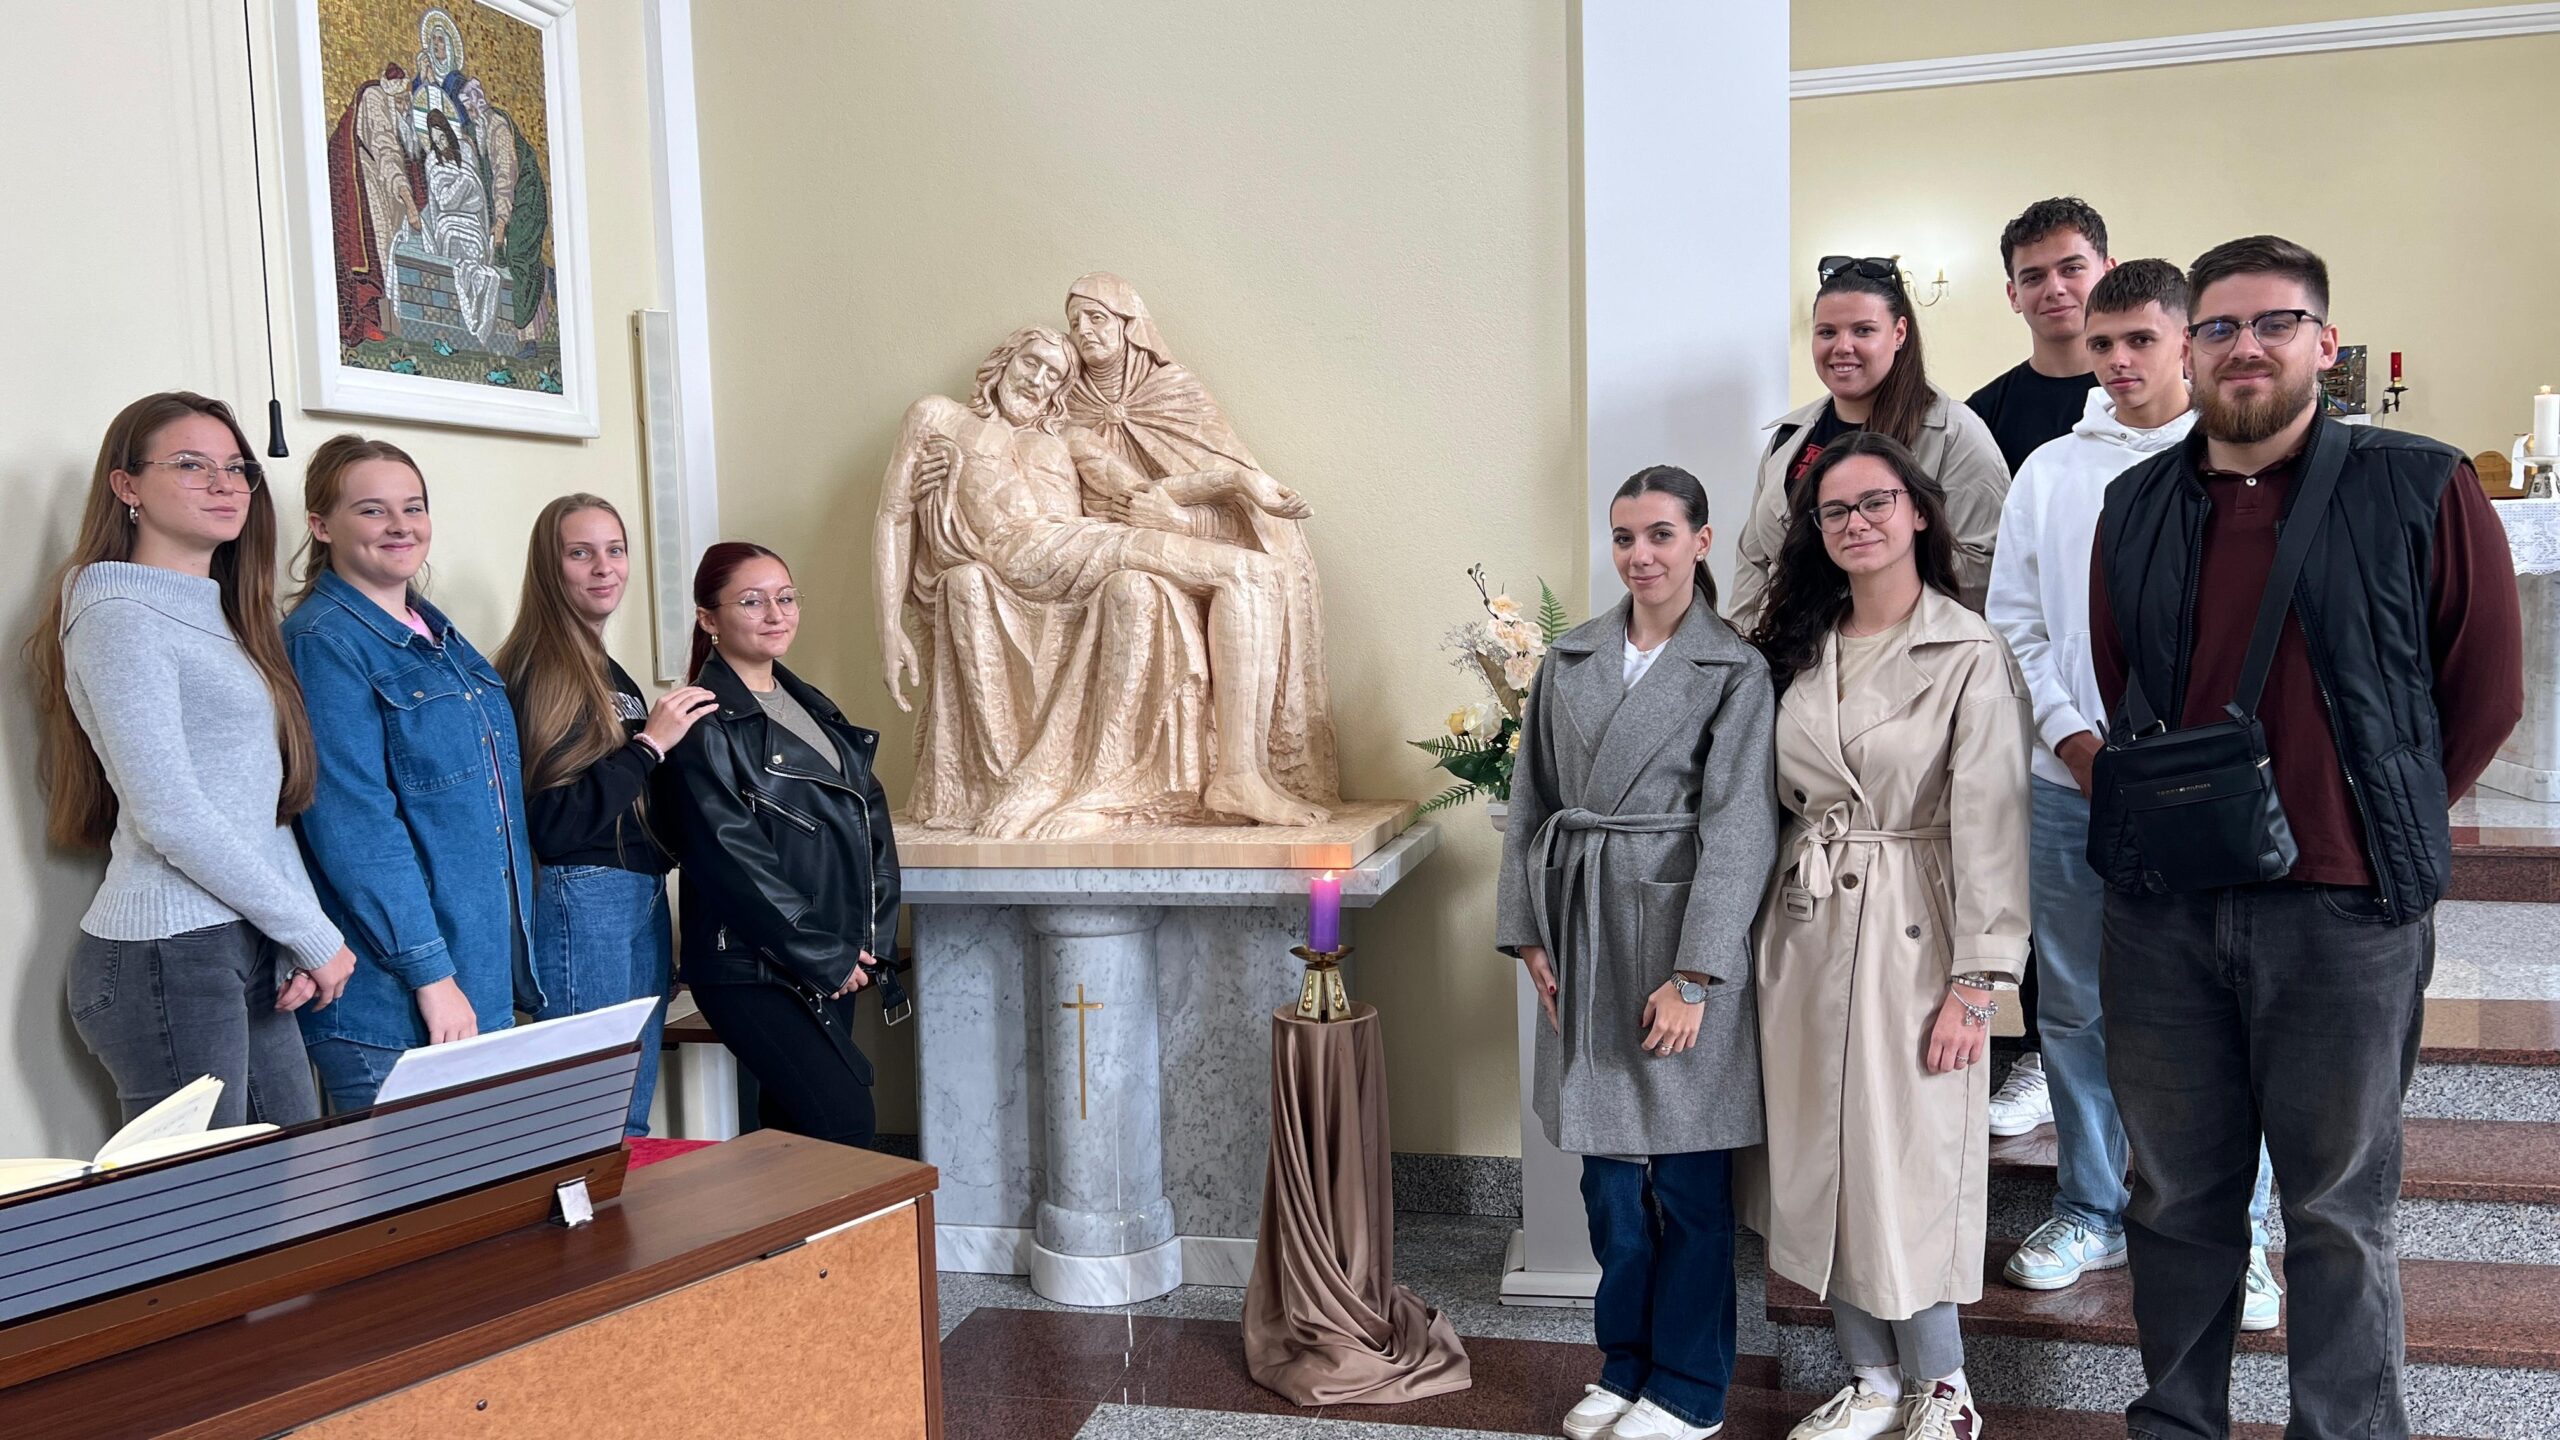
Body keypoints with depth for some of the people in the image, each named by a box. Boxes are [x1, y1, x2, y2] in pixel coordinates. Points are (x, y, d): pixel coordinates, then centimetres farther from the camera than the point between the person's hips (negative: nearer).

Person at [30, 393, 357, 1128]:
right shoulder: (120, 615, -9)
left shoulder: (223, 619, 16)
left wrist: (306, 941, 2)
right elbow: (168, 815, -16)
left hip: (249, 950, 8)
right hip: (169, 956, -8)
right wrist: (314, 935, -11)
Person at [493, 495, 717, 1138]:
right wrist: (649, 744, -17)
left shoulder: (613, 673, 15)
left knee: (634, 1120, 15)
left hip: (643, 897, 9)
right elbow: (549, 824, -18)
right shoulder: (536, 669, -11)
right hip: (580, 901, -9)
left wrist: (675, 738, 6)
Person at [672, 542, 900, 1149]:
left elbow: (872, 823, 13)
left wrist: (870, 941, 2)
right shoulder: (708, 724, -9)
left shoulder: (812, 708, 15)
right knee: (844, 1120, -14)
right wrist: (827, 958, -12)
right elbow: (735, 859, -15)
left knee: (795, 1124, 9)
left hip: (835, 967, 7)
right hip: (751, 970, -7)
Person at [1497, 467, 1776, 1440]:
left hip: (1679, 926, -4)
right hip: (1583, 929, 4)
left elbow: (1737, 827, -10)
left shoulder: (1735, 670, -5)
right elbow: (1531, 802, 9)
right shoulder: (1568, 660, 7)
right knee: (1609, 1167, 13)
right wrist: (1528, 933, 3)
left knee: (1686, 1170, 5)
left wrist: (1692, 976, -16)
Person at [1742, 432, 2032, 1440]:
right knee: (1820, 1161, 11)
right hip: (1803, 933, 6)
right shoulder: (1797, 648, 9)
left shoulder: (1971, 654, -8)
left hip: (1910, 933, -5)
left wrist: (1975, 984, -14)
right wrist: (1758, 938, 8)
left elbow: (1989, 826, -11)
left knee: (1909, 1165, 0)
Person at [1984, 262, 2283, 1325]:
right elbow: (2014, 621, 9)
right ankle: (2089, 1212, 25)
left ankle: (2237, 1233, 18)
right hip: (2069, 785, 3)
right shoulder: (2049, 470, 9)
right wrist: (2071, 734, -3)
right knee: (2077, 1010, 10)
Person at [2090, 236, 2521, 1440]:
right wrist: (2150, 809, 9)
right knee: (2175, 1192, 14)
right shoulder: (2137, 506, 8)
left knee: (2337, 1207, 9)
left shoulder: (2421, 490, -2)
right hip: (2161, 906, 3)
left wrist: (2384, 824, 3)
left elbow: (2485, 690, 2)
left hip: (2343, 911, -3)